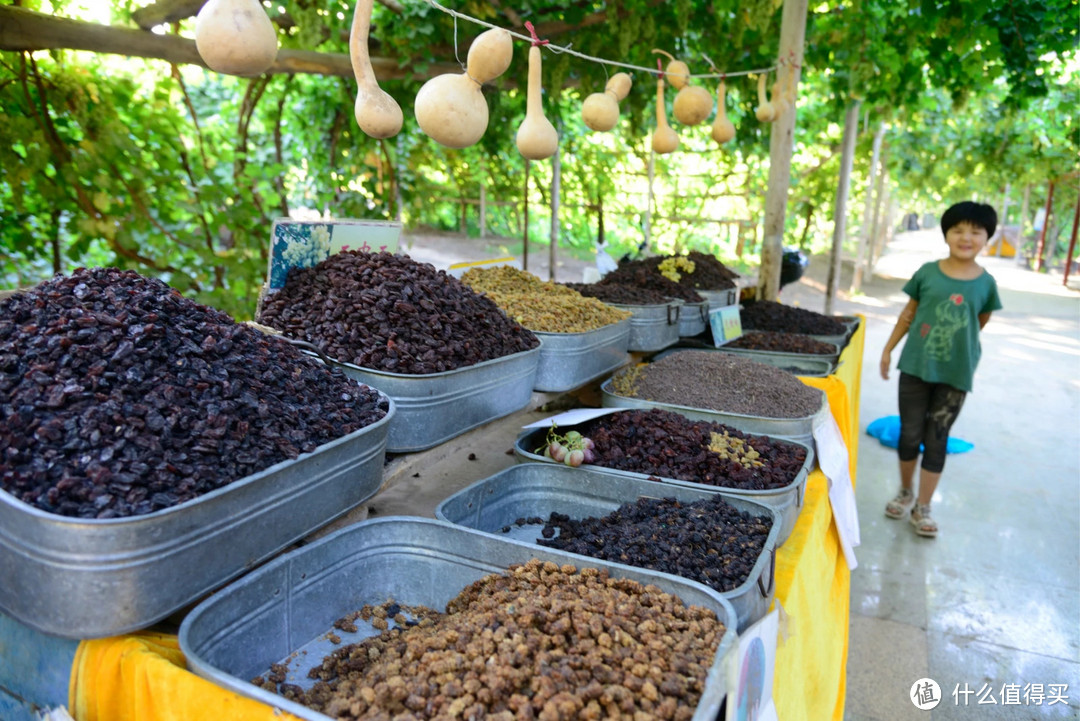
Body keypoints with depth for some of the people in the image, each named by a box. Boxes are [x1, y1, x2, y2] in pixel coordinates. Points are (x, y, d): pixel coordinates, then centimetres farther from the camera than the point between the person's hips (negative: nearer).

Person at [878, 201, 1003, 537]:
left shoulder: (986, 283, -4)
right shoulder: (928, 273, -4)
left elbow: (979, 324, 8)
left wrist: (958, 348, 6)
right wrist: (888, 349, 7)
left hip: (955, 374, 0)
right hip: (916, 367, 0)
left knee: (936, 440, 7)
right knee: (910, 433, 9)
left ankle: (922, 508, 18)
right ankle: (905, 492, 31)